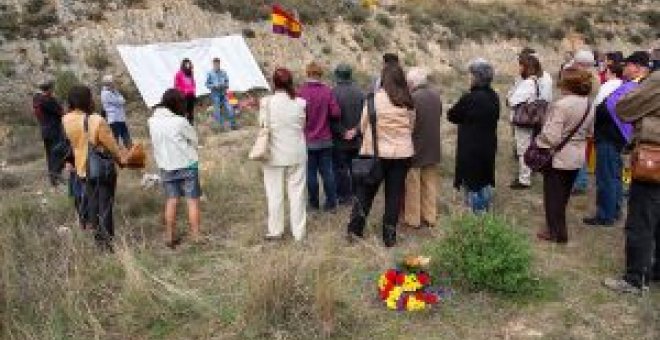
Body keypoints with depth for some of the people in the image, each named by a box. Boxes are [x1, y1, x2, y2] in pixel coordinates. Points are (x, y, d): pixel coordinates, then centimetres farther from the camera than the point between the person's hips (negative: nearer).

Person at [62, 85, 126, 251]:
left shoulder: (66, 120, -6)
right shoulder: (96, 121, -24)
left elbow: (70, 143, 5)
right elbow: (110, 144, -15)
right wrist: (122, 159, -2)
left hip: (83, 168, 6)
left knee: (91, 204, 18)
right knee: (105, 205, 5)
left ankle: (97, 237, 27)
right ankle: (107, 241, 11)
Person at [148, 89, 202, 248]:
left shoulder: (153, 121, -3)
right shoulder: (179, 121, -18)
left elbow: (156, 142, 6)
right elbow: (194, 139, -7)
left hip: (166, 167, 5)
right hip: (187, 165, -5)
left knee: (171, 201, 13)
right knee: (193, 201, 4)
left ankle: (170, 237, 19)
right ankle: (196, 237, 7)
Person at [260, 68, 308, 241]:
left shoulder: (266, 102, -11)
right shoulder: (300, 103, -8)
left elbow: (263, 125, -5)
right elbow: (303, 125, -1)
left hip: (275, 154, -1)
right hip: (297, 154, 1)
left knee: (275, 193, 12)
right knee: (296, 192, 11)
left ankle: (275, 230, 22)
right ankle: (298, 232, 19)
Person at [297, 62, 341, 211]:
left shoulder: (301, 92, -11)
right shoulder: (328, 91, -5)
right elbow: (336, 113, -8)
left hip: (308, 140, -2)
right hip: (325, 139, 2)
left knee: (311, 172, 7)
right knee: (327, 171, 10)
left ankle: (314, 203, 14)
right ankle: (331, 201, 13)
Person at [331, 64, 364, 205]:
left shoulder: (334, 92, -15)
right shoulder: (359, 92, 1)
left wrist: (342, 132, -10)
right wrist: (356, 129, -4)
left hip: (339, 140, -5)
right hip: (356, 139, 5)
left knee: (340, 168, 4)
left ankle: (344, 196, 7)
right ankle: (355, 193, 24)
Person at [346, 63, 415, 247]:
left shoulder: (374, 99, -11)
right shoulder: (409, 102, -3)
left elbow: (363, 126, -3)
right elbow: (411, 127, 6)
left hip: (377, 153, -2)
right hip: (402, 154, 2)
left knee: (366, 191, 13)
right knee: (395, 194, 10)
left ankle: (355, 229, 18)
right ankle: (389, 236, 16)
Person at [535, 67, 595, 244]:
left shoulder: (561, 105, -23)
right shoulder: (589, 105, 2)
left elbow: (551, 137, -26)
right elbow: (591, 132, 10)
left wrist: (537, 144, -11)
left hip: (558, 157, -7)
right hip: (578, 157, 7)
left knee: (553, 196, 7)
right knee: (564, 194, 20)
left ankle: (557, 232, 15)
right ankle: (557, 227, 32)